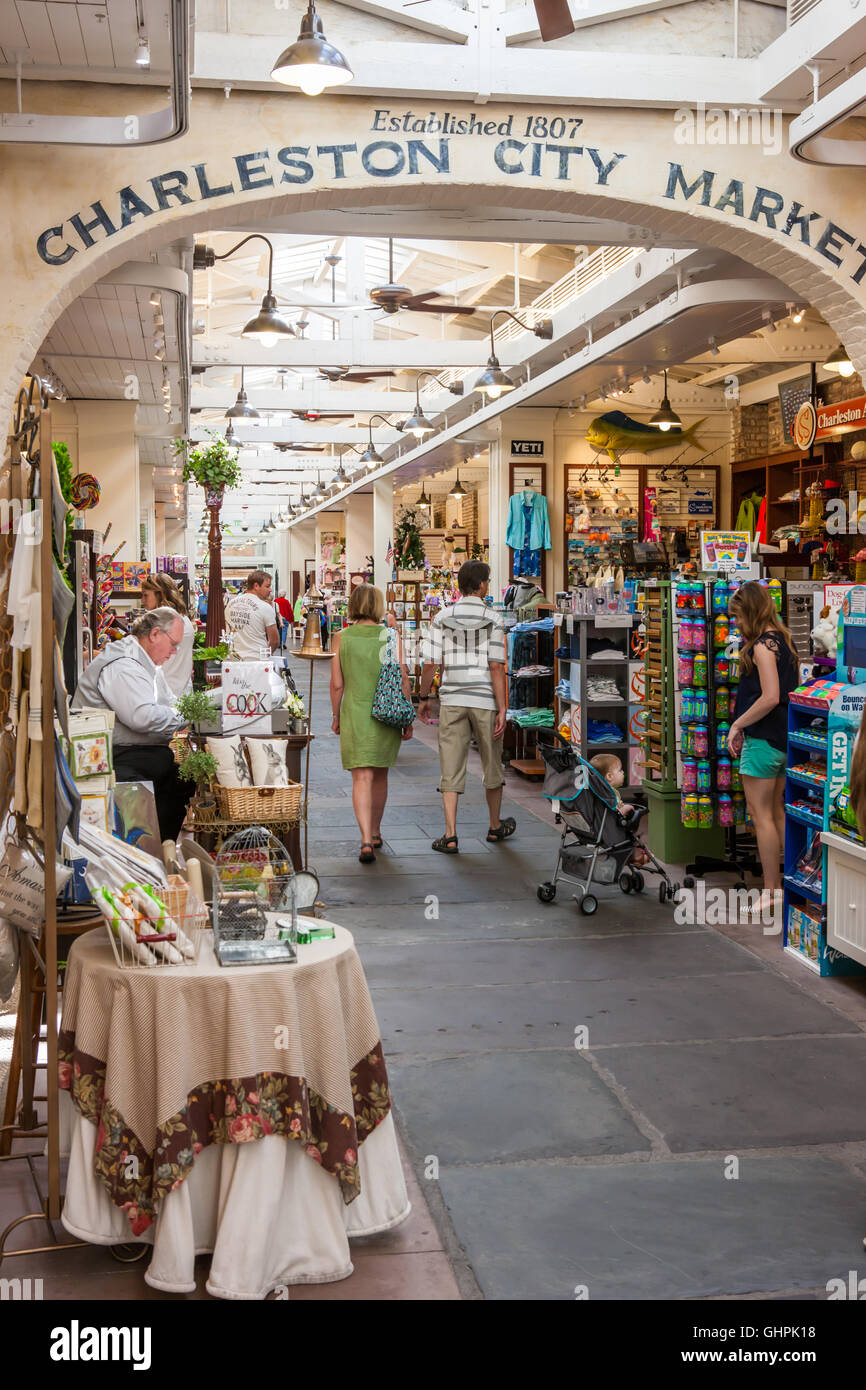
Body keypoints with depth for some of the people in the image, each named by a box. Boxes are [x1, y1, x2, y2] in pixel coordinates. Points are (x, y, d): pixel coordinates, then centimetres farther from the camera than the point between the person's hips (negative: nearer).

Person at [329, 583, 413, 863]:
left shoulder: (341, 638, -4)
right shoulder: (391, 637, -4)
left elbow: (336, 684, -4)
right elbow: (402, 680, -5)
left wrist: (336, 716, 10)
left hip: (354, 714, -1)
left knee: (362, 779, -4)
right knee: (380, 776, 19)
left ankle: (366, 841, -19)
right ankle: (375, 833, 33)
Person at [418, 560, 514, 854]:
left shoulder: (442, 619, 1)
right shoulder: (492, 621, -6)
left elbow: (429, 664, -3)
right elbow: (496, 668, -10)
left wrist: (424, 699, 10)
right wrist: (502, 710, -8)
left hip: (452, 701, 2)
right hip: (484, 700, -1)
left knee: (451, 767, 2)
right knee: (492, 764, 15)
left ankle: (450, 835, -5)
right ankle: (495, 827, 30)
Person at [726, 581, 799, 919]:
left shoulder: (762, 646, -16)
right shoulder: (784, 641, 12)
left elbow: (769, 697, -24)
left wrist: (737, 725, -15)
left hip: (762, 739, -9)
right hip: (784, 738, 9)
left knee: (761, 815, -2)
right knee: (777, 812, 17)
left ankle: (770, 893, 2)